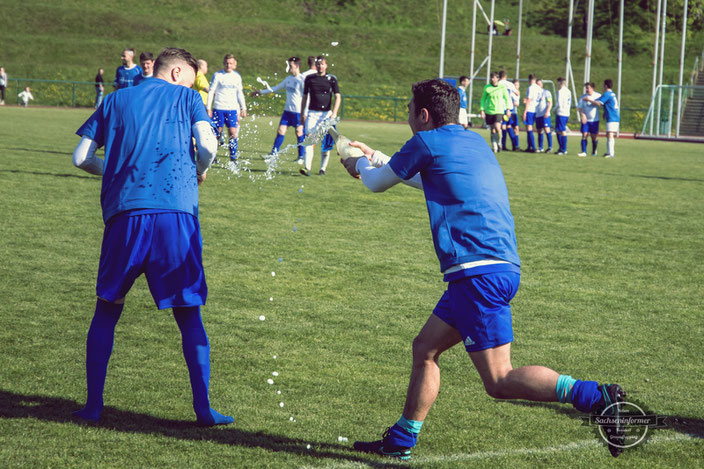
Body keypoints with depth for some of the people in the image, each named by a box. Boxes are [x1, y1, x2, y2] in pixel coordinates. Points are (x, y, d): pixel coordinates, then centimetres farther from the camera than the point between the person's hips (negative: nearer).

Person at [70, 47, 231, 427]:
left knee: (107, 310, 14)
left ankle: (93, 405, 10)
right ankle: (203, 409, 5)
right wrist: (198, 174, 17)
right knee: (189, 315, 7)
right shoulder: (187, 97, 13)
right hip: (176, 213, -2)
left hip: (124, 214, 2)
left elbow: (81, 157, 13)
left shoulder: (116, 100, 20)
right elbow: (208, 146, -3)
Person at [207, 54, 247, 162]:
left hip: (232, 109, 3)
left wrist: (243, 108, 14)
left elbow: (240, 93, 18)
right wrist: (209, 108, -6)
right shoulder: (217, 75, -2)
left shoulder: (237, 76, 9)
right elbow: (211, 91, -1)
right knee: (216, 133, 0)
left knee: (233, 133, -7)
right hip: (218, 108, -3)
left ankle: (233, 157, -2)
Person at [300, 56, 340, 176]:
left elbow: (338, 97, -1)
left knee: (326, 143, 2)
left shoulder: (332, 79, 3)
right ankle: (307, 168, -21)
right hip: (312, 113, 1)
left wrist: (334, 113, -14)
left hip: (326, 113, -1)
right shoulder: (309, 78, 9)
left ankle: (323, 168, 13)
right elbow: (304, 97, 16)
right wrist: (302, 114, 13)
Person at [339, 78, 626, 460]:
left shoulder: (427, 142, -3)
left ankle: (597, 398, -22)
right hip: (501, 267, 9)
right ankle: (400, 441, 24)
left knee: (499, 381, -12)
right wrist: (375, 158, 48)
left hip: (479, 272, -9)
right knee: (424, 349, 18)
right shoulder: (474, 142, 21)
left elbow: (377, 183, 12)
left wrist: (361, 164, 35)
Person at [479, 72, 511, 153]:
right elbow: (483, 99, 8)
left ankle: (498, 144, 1)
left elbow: (507, 98, 10)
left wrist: (508, 109, 6)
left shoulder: (502, 87, -1)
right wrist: (482, 110, 1)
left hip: (499, 111, -2)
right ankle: (494, 147, 15)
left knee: (497, 128, -19)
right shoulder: (486, 87, 1)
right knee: (493, 130, 5)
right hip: (489, 111, 2)